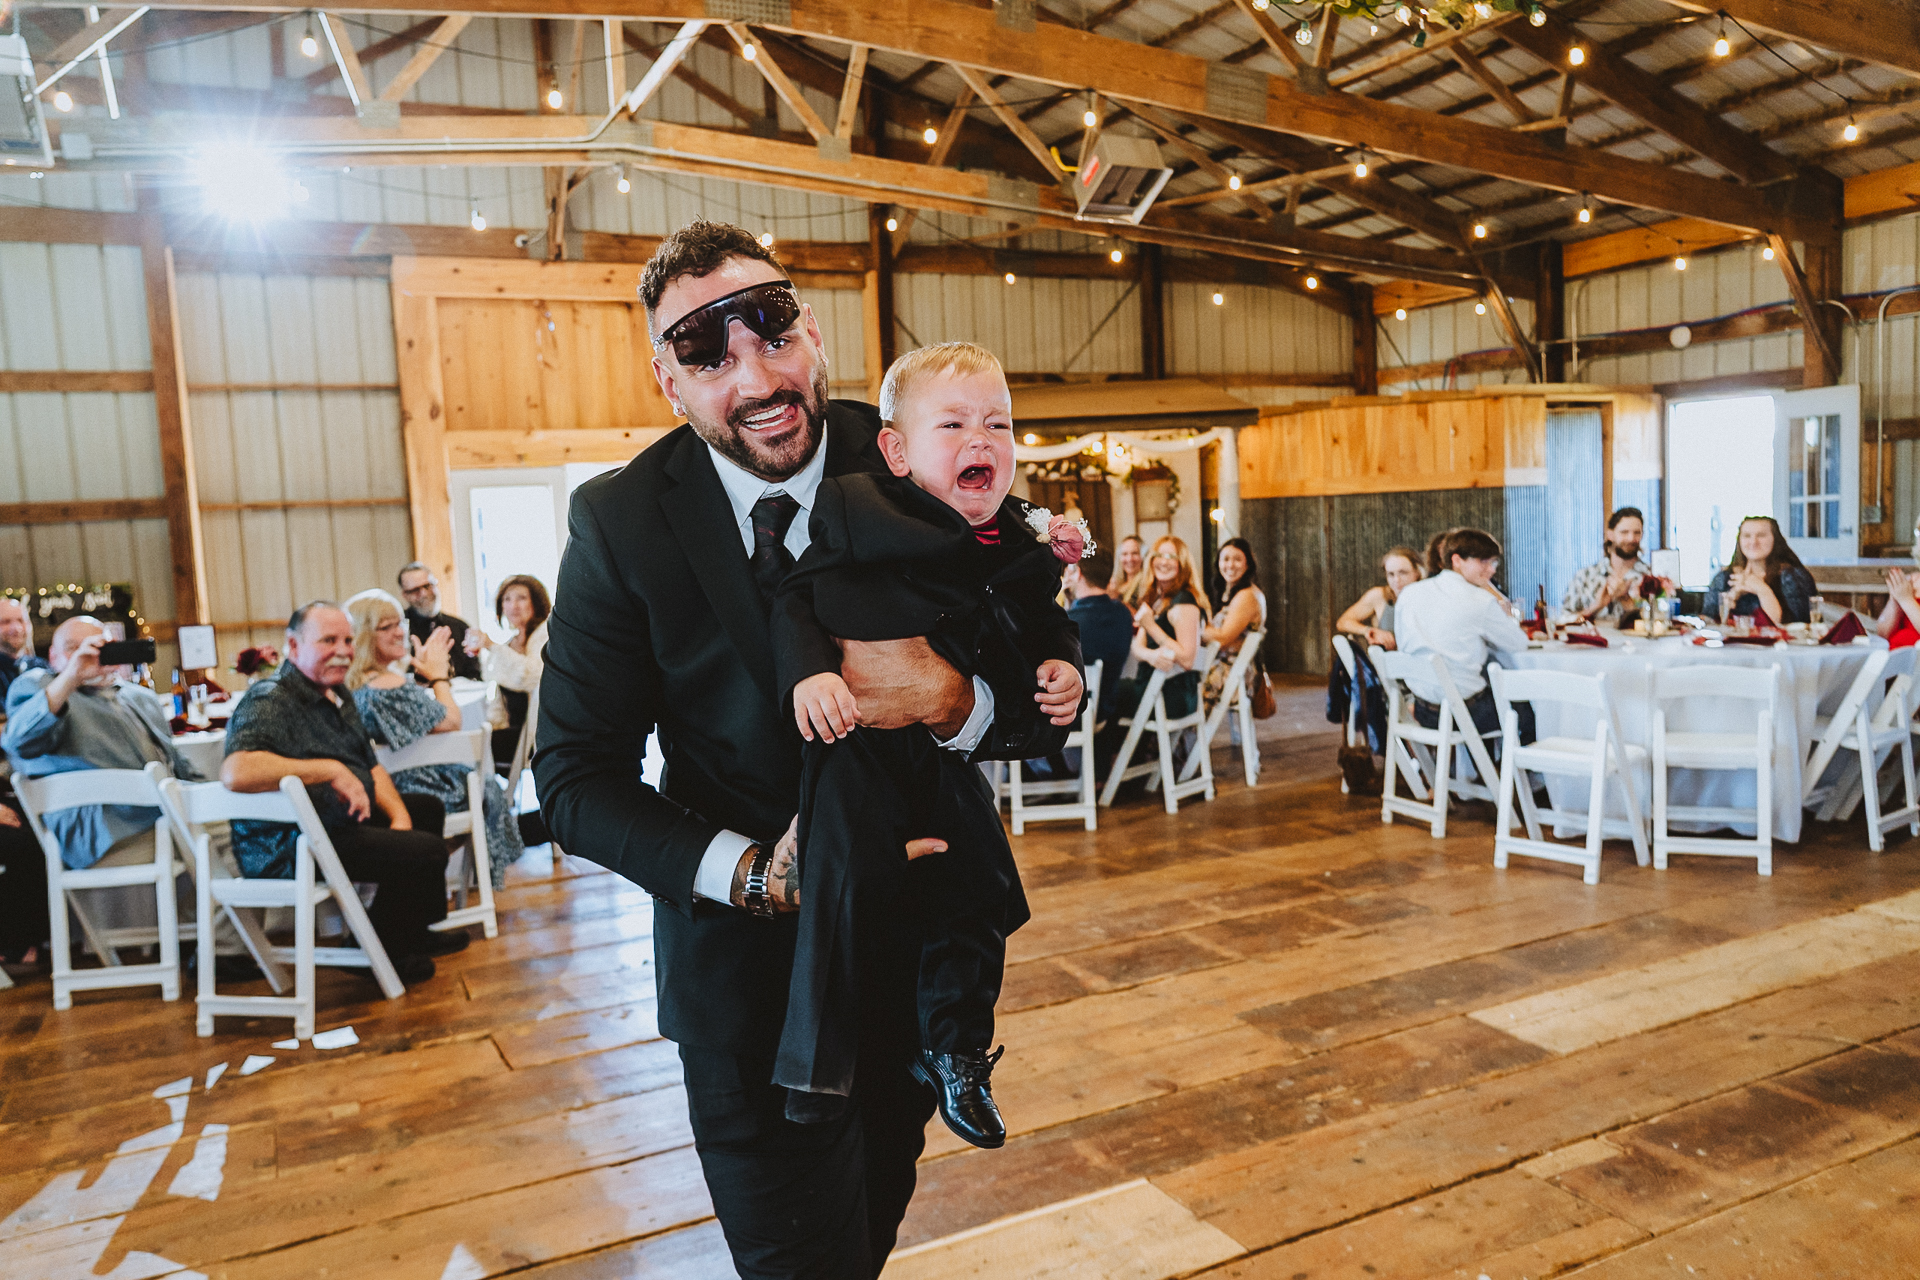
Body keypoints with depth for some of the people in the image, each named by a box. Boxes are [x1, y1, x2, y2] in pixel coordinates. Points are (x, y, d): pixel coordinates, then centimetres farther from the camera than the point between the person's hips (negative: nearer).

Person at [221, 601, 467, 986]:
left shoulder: (337, 697, 13)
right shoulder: (270, 701, -19)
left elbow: (371, 767, 18)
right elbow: (236, 771, -37)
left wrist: (400, 815, 0)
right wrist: (331, 770, -33)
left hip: (344, 820, 11)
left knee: (427, 809, 23)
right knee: (427, 851, -20)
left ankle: (410, 930, 32)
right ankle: (380, 950, 5)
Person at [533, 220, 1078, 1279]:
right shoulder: (619, 524, -14)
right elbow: (576, 776, -11)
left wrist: (953, 699, -31)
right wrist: (753, 873, -25)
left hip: (918, 941, 3)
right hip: (748, 966, -2)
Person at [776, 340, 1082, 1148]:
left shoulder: (1023, 543, 4)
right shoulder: (855, 513, -10)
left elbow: (1046, 624, 18)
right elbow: (798, 602, -10)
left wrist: (1063, 663, -2)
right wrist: (808, 672, -26)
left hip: (951, 749, 6)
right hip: (860, 740, -5)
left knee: (980, 891, 9)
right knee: (847, 877, -18)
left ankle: (955, 1051, 31)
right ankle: (815, 1066, -1)